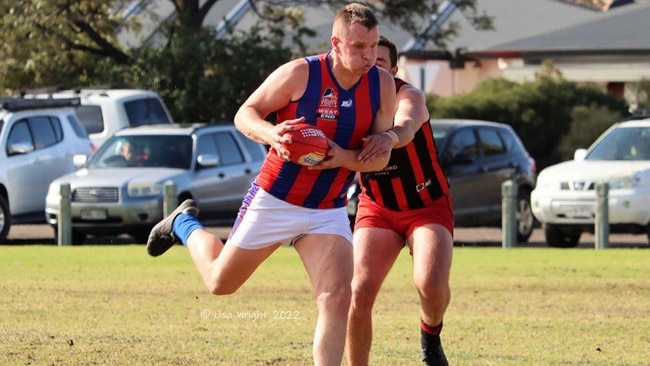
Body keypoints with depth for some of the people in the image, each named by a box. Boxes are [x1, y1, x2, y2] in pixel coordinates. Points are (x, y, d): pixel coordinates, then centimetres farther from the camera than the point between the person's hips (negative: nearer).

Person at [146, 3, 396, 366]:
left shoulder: (382, 84, -7)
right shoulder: (300, 74, -18)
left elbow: (380, 158, -2)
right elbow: (245, 114, -10)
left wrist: (344, 157, -24)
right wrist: (271, 134, -32)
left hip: (328, 212, 2)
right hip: (274, 201, -2)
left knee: (338, 298, -17)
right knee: (220, 282, 13)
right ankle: (185, 224, 43)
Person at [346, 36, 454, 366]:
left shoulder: (408, 97, -19)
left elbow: (405, 129, -43)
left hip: (428, 206, -3)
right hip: (377, 209, 3)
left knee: (431, 285, -25)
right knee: (359, 294, -16)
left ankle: (431, 335, 10)